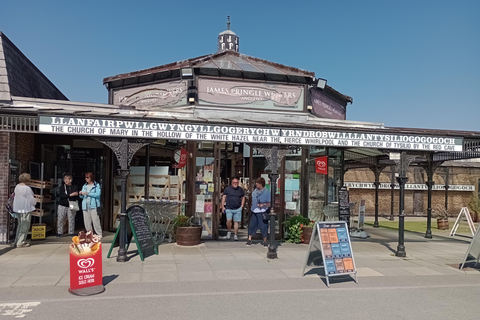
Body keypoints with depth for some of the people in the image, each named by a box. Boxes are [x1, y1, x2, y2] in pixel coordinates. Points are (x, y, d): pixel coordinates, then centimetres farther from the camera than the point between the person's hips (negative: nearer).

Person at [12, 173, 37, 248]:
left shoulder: (17, 186, 7)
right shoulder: (27, 188, -19)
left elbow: (17, 196, 16)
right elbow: (31, 199, -16)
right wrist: (35, 201, 6)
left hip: (17, 208, 9)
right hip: (25, 209, -9)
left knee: (20, 225, 20)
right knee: (25, 226, 0)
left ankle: (17, 241, 26)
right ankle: (20, 243, 2)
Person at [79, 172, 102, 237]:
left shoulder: (97, 185, 2)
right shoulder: (84, 186, 18)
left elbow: (98, 194, -12)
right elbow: (82, 197, 19)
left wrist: (88, 193, -17)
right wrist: (81, 194, -4)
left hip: (93, 205, -5)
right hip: (85, 206, 5)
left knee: (95, 221, -10)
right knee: (87, 221, 4)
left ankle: (99, 234, -4)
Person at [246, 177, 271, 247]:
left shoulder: (267, 192, -8)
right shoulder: (255, 191, 8)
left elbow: (269, 203, -8)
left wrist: (264, 205, -21)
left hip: (262, 212, -5)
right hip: (254, 211, 5)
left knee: (263, 227, 0)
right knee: (252, 225, 7)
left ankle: (265, 241, 16)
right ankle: (249, 239, 23)